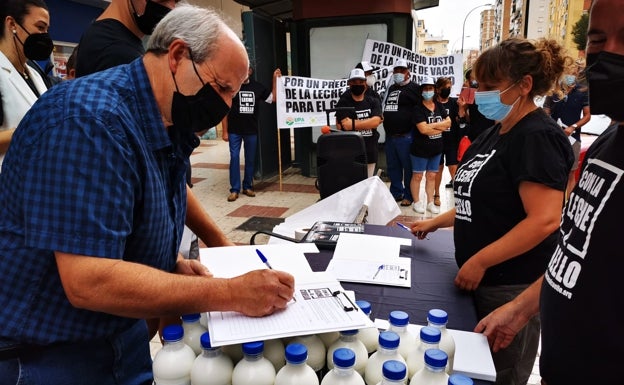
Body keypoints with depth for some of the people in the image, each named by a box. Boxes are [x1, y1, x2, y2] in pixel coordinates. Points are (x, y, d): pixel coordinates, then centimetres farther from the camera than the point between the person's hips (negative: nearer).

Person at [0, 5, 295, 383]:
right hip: (41, 352, -7)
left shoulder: (169, 122, -2)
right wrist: (232, 293, -30)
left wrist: (172, 261, -1)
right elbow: (89, 281, -33)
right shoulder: (91, 119, -28)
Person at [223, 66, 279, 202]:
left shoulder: (257, 86, 5)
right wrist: (225, 131, -6)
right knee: (234, 158, -3)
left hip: (252, 130, 3)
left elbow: (273, 98, 12)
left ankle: (248, 186, 21)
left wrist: (275, 79, 4)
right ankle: (234, 189, 3)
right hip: (234, 131, -3)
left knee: (250, 159, 9)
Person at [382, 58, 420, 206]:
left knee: (408, 167, 2)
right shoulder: (391, 88, 17)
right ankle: (396, 192, 27)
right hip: (390, 136, 8)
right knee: (392, 167, 15)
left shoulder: (413, 88, -5)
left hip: (405, 137, -7)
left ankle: (409, 195, 13)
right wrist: (385, 118, 15)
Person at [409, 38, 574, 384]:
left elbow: (544, 220, -26)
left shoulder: (537, 137, -18)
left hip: (512, 286, -8)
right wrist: (435, 223, 13)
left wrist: (480, 261, -24)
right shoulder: (496, 133, 10)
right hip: (479, 279, 8)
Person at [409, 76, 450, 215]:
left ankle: (430, 203, 21)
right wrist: (440, 128, -11)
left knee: (432, 176, 12)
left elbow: (448, 122, -1)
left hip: (436, 148, 5)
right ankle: (416, 202, 18)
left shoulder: (439, 106, 8)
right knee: (417, 176, 4)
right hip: (420, 148, -5)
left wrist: (431, 125, -14)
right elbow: (423, 129, -20)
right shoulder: (418, 108, -10)